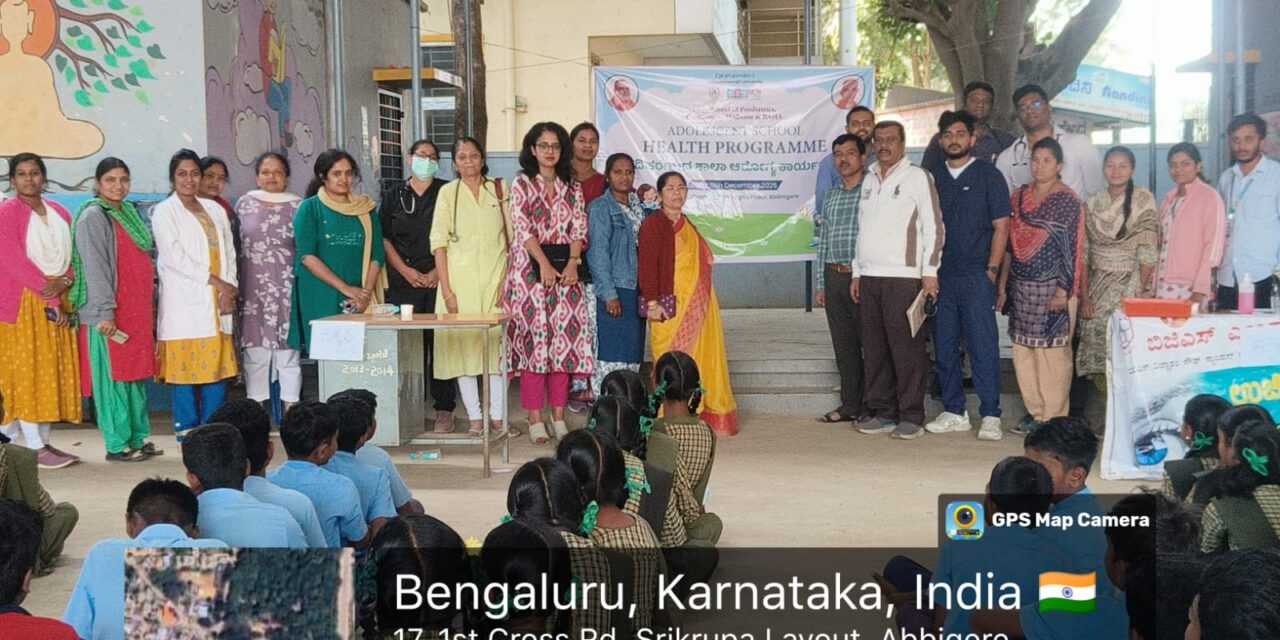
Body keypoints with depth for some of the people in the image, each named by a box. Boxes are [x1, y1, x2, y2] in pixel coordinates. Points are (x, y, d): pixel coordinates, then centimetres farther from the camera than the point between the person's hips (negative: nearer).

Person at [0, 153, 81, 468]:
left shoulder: (59, 212, 14)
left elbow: (74, 254, 11)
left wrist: (64, 281, -10)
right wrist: (49, 297, -16)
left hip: (59, 298, 6)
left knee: (54, 372, 5)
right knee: (26, 371, -6)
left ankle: (44, 440, 11)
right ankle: (34, 448, -6)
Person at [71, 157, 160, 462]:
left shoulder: (129, 212, 18)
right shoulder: (93, 216, -6)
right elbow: (94, 267, -14)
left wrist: (150, 304, 16)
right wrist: (105, 311, -19)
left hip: (137, 310, 8)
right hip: (109, 314, -8)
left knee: (137, 375, 10)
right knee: (113, 377, -4)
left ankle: (138, 438, 17)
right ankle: (117, 445, 1)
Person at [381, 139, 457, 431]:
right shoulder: (395, 195, 12)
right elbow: (384, 239, 10)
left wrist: (439, 272, -8)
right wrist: (406, 271, -3)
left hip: (439, 281, -1)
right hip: (404, 282, 2)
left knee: (441, 343, -3)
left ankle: (444, 409, 2)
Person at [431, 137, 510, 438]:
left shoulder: (499, 189, 8)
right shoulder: (448, 192, 4)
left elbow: (512, 238, 7)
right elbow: (439, 242, -1)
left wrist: (508, 281, -3)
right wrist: (447, 290, -8)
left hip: (496, 278, 1)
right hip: (461, 279, -1)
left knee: (497, 344, 0)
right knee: (463, 343, -2)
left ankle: (498, 415, 8)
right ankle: (475, 416, 6)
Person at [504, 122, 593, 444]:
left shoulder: (572, 188, 14)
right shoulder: (521, 183, 3)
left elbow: (579, 229, 7)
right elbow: (522, 227, -7)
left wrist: (573, 263, -9)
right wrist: (544, 264, -15)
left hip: (565, 268, 4)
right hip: (530, 268, -3)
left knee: (564, 338, 0)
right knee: (533, 337, -6)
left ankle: (558, 416, 6)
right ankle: (534, 418, -3)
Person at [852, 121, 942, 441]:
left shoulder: (916, 177, 0)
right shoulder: (869, 180, 19)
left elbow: (933, 226, -4)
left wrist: (930, 272, -10)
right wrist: (857, 272, 18)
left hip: (903, 276, -6)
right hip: (869, 276, 6)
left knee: (906, 348, -6)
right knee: (874, 348, 7)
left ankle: (911, 417, -1)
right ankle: (882, 412, 14)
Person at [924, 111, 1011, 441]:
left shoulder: (988, 175, 2)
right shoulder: (933, 177, 12)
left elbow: (1001, 226, -1)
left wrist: (991, 270, -8)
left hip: (976, 276, -4)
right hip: (940, 275, 4)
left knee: (983, 346, -5)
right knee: (944, 346, 7)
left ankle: (990, 415, 0)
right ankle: (954, 412, 16)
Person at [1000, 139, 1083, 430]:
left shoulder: (1067, 201, -4)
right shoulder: (1019, 197, 12)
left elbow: (1072, 249, -9)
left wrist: (1062, 291, -15)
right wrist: (1002, 283, 11)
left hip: (1052, 288, -6)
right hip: (1022, 287, 6)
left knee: (1052, 352, -4)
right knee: (1023, 351, 6)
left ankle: (1054, 419, 4)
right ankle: (1036, 414, 17)